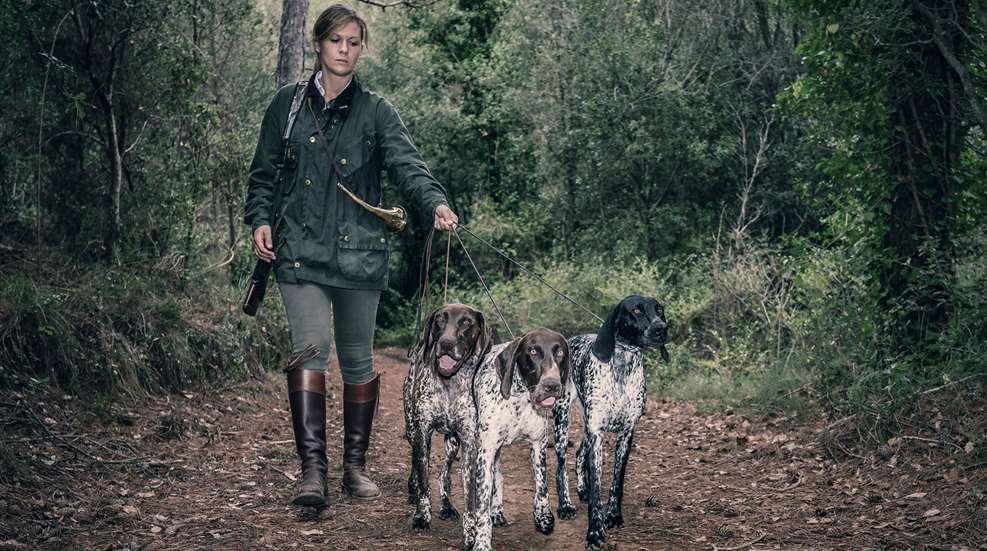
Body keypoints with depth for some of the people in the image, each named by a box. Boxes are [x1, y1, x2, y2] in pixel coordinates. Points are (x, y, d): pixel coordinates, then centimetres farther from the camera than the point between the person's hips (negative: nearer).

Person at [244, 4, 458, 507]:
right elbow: (264, 172, 14)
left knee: (357, 359, 8)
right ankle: (312, 470, -15)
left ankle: (355, 466, 21)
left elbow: (406, 164, -10)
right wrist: (261, 219, -2)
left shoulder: (376, 113, 5)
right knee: (310, 348, -14)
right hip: (300, 248, 0)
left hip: (358, 252, 1)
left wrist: (435, 202, -29)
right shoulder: (288, 104, 9)